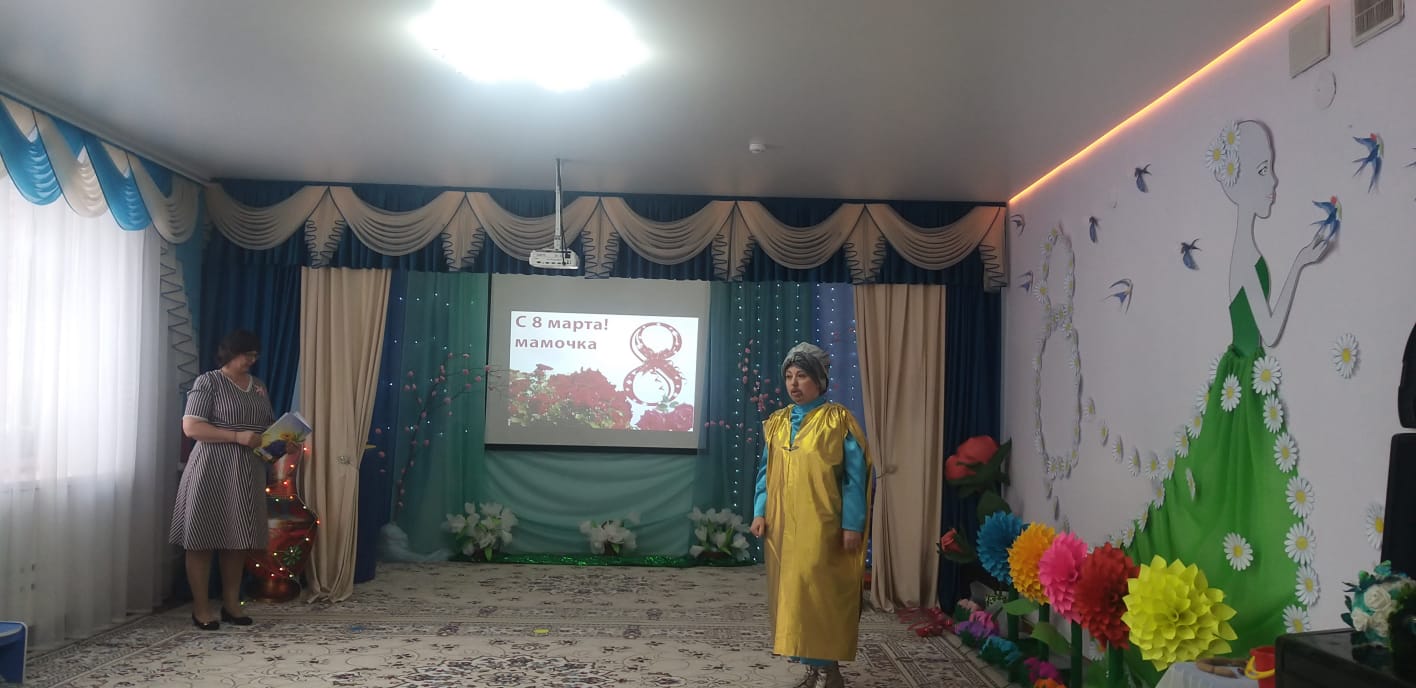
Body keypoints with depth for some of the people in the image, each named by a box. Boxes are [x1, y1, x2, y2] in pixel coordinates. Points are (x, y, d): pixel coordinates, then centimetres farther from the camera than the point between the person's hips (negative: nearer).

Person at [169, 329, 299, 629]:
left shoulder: (259, 387, 14)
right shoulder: (208, 381, -6)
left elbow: (269, 427, 18)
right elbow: (191, 427, -14)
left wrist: (286, 445, -3)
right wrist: (237, 437, -21)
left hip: (247, 473, 6)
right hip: (211, 471, -6)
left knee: (237, 538, 9)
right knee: (203, 538, 0)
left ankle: (231, 604, 18)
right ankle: (201, 607, 8)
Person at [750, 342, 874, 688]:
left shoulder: (839, 420, -5)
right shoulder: (776, 423, 10)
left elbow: (855, 476, -7)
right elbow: (766, 472, 14)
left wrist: (852, 524, -12)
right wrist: (760, 512, 3)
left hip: (821, 525, -5)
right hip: (784, 524, 6)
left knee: (816, 593, -9)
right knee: (791, 594, 8)